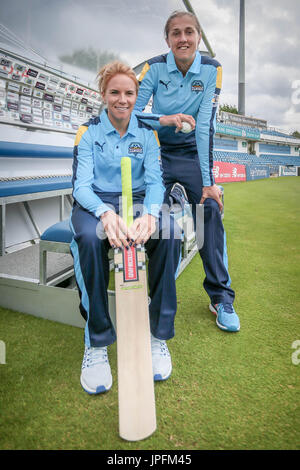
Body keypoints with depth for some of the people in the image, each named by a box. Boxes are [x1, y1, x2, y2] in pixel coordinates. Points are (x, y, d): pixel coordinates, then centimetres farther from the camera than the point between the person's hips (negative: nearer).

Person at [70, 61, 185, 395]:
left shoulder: (147, 132, 7)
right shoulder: (88, 131, 1)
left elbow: (154, 181, -3)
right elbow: (81, 184, -10)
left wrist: (150, 214, -27)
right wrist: (106, 213, -33)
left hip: (138, 201, 2)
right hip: (96, 203, -1)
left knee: (170, 234, -31)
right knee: (90, 238, -37)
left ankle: (158, 335, -16)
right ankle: (96, 343, -21)